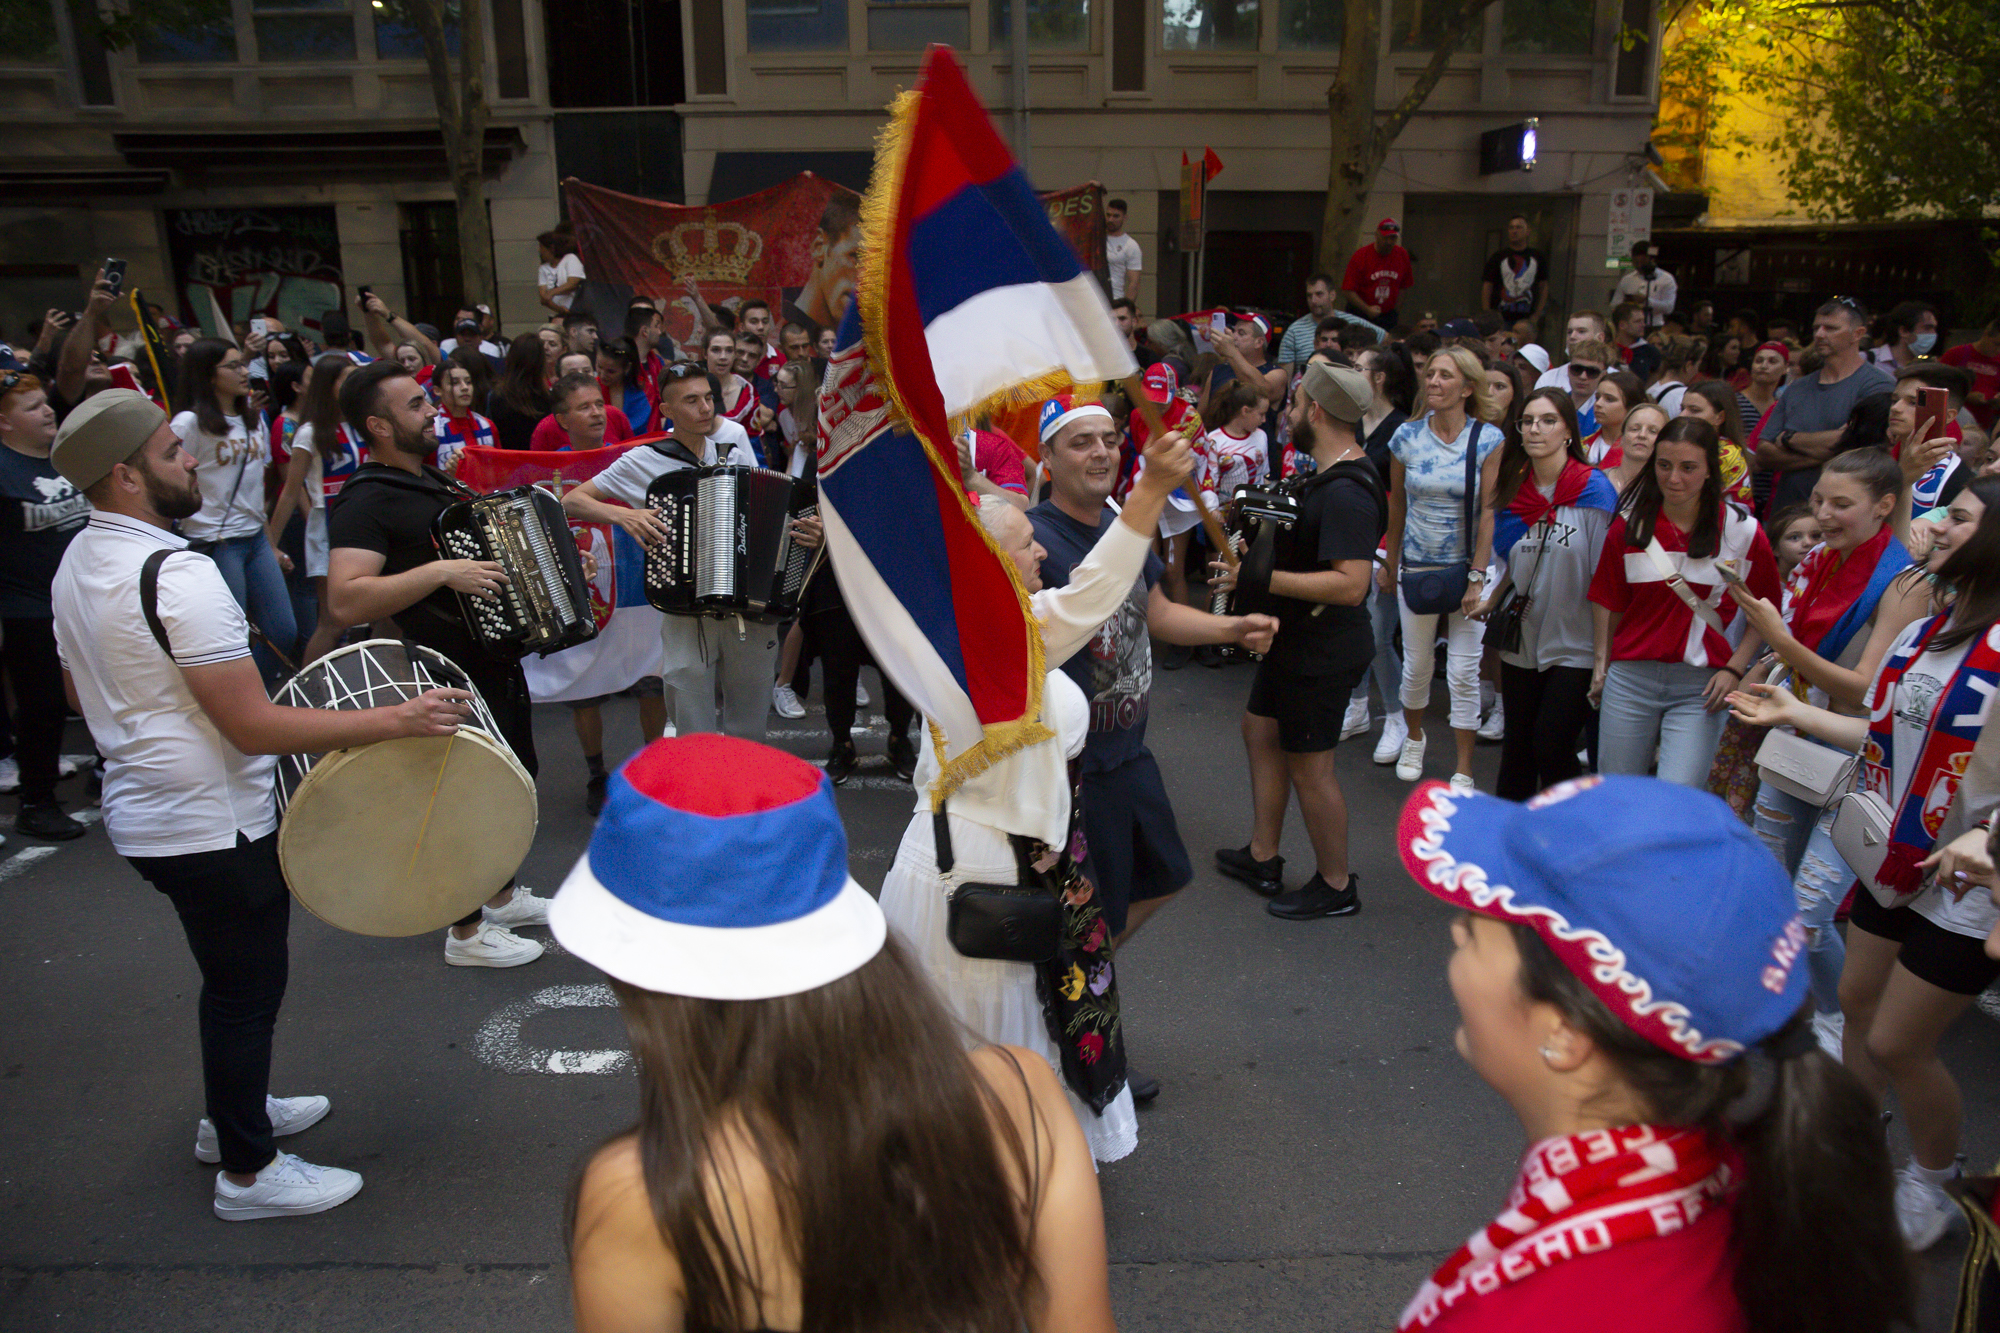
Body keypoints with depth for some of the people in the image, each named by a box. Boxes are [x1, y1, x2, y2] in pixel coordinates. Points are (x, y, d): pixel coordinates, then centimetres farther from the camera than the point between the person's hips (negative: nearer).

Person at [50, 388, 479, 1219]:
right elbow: (254, 727, -29)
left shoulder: (76, 564, 5)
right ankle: (248, 1173, 21)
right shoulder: (176, 575, -26)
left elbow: (78, 691, 19)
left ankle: (231, 1112, 43)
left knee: (233, 976, 25)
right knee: (247, 987, 6)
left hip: (141, 809, 10)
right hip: (211, 828, -10)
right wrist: (398, 721, -30)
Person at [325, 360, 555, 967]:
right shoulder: (366, 501, -20)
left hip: (498, 661, 10)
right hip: (453, 676, -10)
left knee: (514, 777, 22)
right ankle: (467, 933, 19)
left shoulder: (433, 478, 11)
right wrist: (442, 572, -35)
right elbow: (346, 601, -32)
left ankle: (504, 896, 41)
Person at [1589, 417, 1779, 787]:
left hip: (1701, 687, -2)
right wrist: (1601, 663, 4)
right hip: (1631, 677, 2)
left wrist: (1735, 668, -6)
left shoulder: (1742, 532, -2)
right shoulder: (1629, 525, 3)